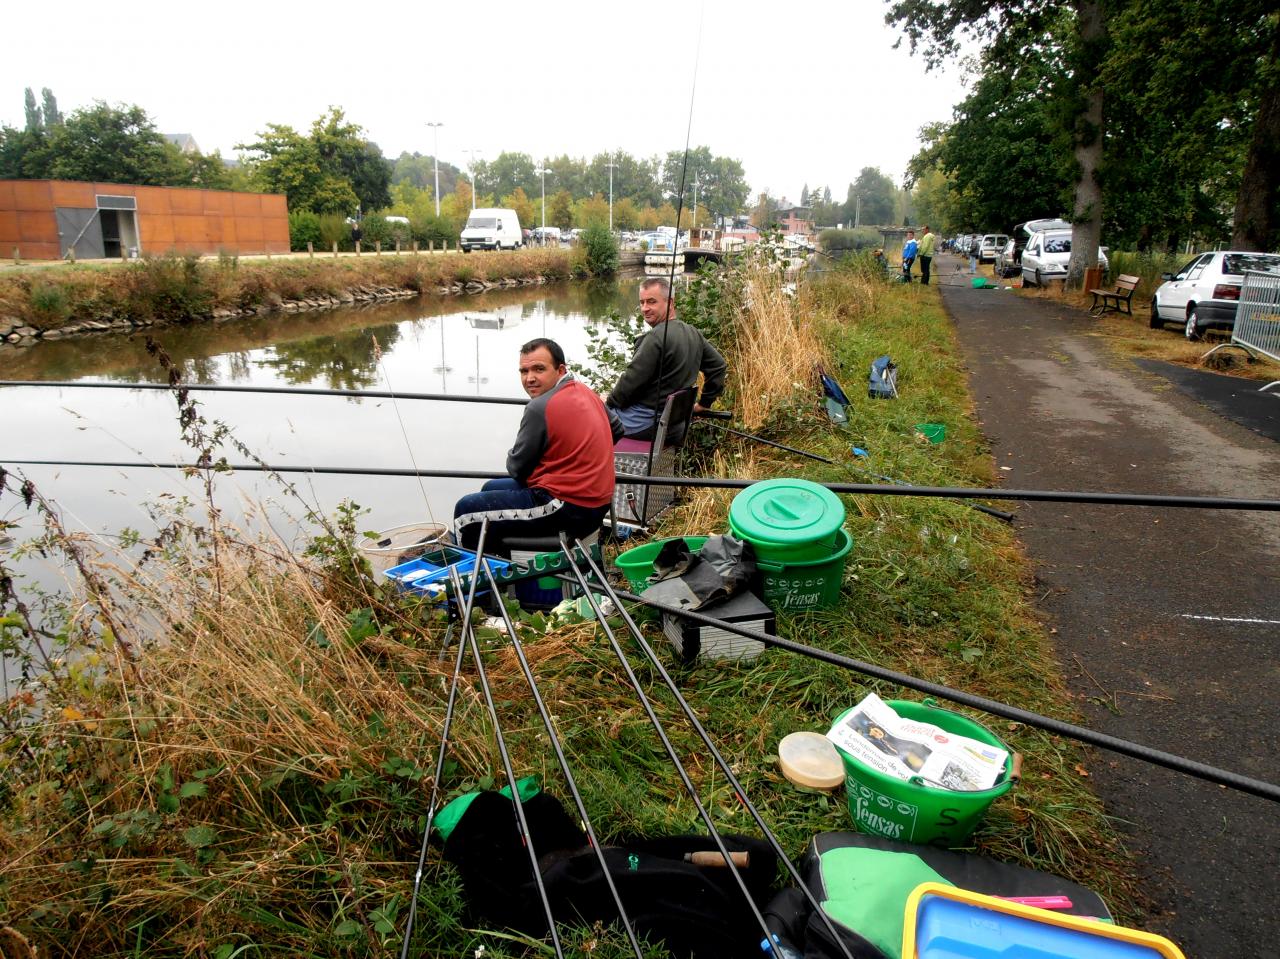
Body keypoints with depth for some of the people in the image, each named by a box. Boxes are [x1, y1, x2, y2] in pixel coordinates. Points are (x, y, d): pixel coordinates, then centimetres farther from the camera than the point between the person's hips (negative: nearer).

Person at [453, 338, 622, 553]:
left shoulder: (540, 408, -20)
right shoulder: (585, 391, 5)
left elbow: (516, 469, -11)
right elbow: (616, 430, 22)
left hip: (567, 510, -10)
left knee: (466, 511, -1)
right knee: (491, 488, 26)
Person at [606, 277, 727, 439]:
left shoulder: (656, 337, -22)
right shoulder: (693, 333, 5)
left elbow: (632, 380, -20)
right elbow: (718, 365, 15)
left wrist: (610, 400, -3)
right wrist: (704, 402, 20)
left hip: (644, 423, -9)